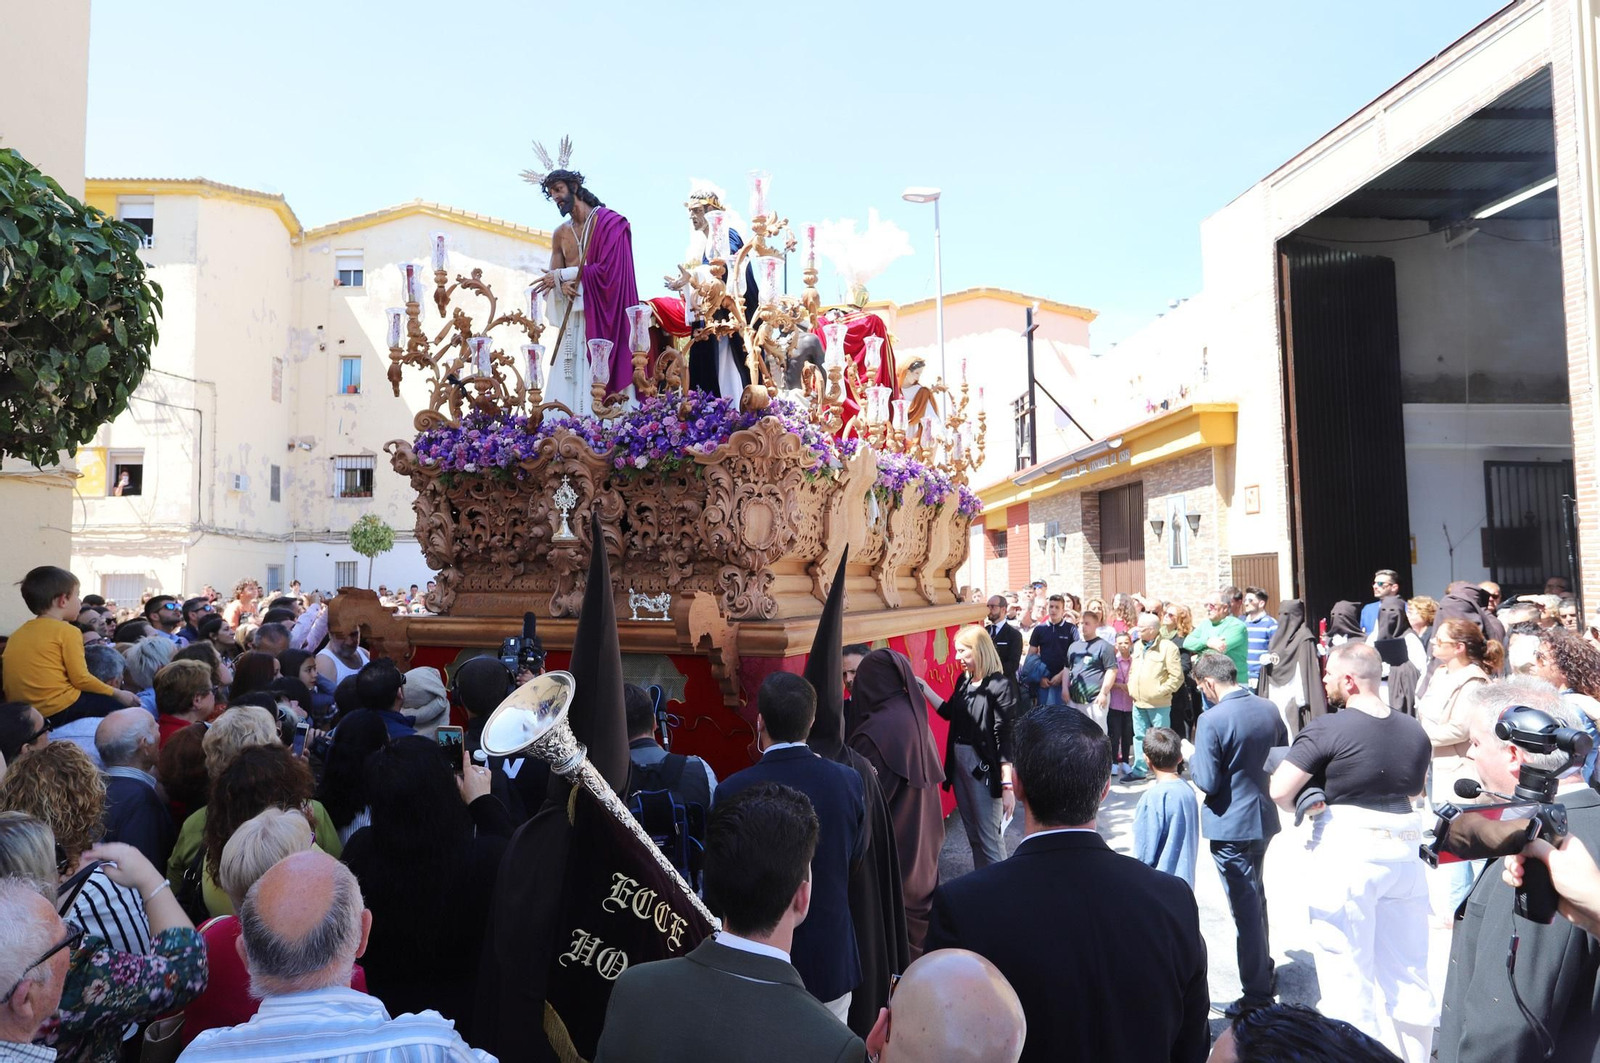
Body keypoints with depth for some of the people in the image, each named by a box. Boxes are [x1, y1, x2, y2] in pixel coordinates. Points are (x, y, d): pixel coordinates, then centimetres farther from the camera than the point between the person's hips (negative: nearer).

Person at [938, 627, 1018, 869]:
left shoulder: (1001, 685, -15)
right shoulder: (963, 681, 6)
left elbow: (1006, 738, -18)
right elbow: (950, 713, 21)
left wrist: (1008, 785, -21)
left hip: (984, 768, -8)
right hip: (959, 763, 8)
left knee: (990, 839, -1)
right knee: (973, 835, 18)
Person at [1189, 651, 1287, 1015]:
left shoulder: (1212, 720, -22)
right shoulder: (1270, 709, -1)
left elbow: (1207, 783, -20)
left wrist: (1192, 760, -1)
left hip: (1230, 825, -7)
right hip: (1263, 818, 7)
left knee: (1245, 909, 4)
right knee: (1256, 899, 25)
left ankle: (1257, 995, 14)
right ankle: (1265, 974, 40)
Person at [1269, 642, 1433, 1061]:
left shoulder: (1328, 730, -15)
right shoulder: (1415, 732, 6)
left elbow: (1279, 791, -18)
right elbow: (1414, 791, 19)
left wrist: (1308, 805, 1)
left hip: (1347, 854, -6)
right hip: (1404, 853, 6)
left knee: (1348, 977, 6)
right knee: (1408, 971, 19)